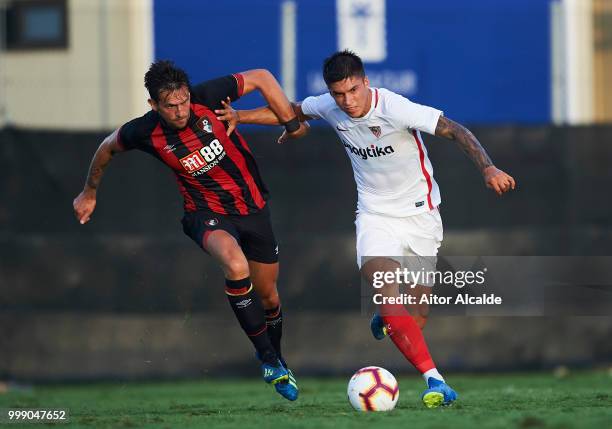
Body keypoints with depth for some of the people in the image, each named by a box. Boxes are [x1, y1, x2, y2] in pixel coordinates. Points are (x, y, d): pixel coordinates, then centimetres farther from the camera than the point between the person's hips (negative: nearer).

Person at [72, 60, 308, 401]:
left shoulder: (206, 98, -20)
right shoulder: (144, 132, -17)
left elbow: (261, 78, -7)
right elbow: (109, 148, 5)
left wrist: (291, 123, -10)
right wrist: (89, 194, 18)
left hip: (253, 207, 2)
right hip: (207, 213, -2)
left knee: (268, 298, 13)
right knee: (236, 265, -35)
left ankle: (277, 360, 45)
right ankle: (268, 360, -22)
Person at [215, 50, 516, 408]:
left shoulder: (397, 109, -24)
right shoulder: (329, 108, -9)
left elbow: (456, 131, -25)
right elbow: (293, 111, 14)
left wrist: (487, 168, -39)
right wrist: (239, 117, 10)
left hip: (420, 215, -2)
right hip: (375, 215, 2)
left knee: (418, 315, 1)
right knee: (389, 298, -23)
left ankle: (386, 321, 39)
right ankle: (433, 379, -27)